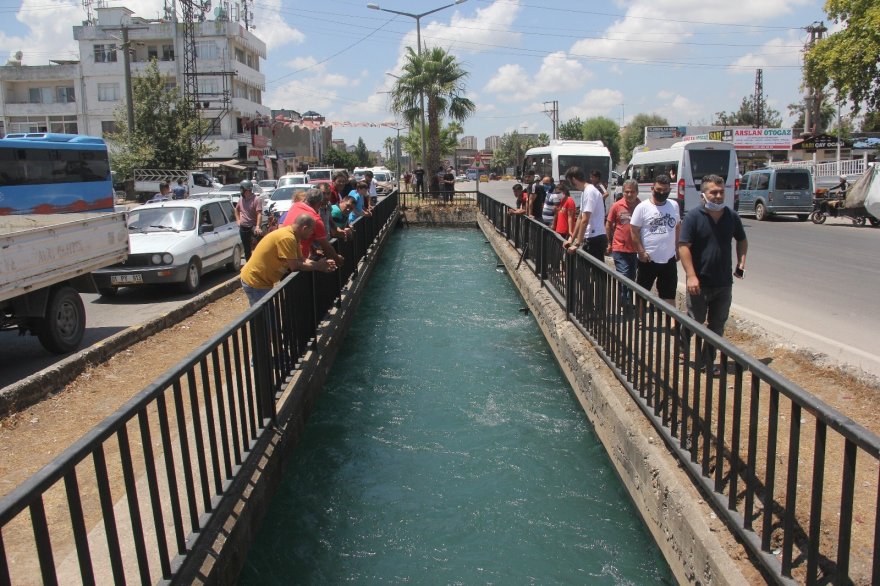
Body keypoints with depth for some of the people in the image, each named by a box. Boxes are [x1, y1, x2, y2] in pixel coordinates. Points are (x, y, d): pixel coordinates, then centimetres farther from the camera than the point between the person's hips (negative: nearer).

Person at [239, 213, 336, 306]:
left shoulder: (293, 235, 5)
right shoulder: (287, 237, -25)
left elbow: (301, 259, 7)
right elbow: (295, 266, -24)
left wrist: (319, 264, -5)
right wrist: (318, 266, -13)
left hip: (260, 279, 10)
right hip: (255, 281, -10)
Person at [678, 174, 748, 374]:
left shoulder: (731, 217, 4)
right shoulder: (694, 216, -10)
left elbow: (742, 240, 21)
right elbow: (683, 246, -15)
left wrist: (741, 262, 6)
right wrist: (691, 276, -21)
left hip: (724, 282, 5)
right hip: (700, 282, -4)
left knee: (717, 325, 10)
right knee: (694, 321, 5)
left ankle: (708, 361, 22)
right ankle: (682, 346, 31)